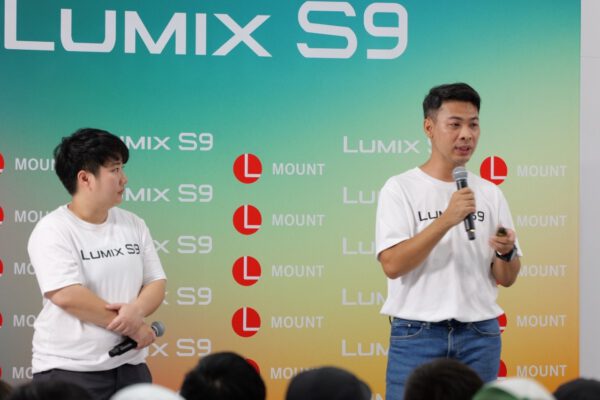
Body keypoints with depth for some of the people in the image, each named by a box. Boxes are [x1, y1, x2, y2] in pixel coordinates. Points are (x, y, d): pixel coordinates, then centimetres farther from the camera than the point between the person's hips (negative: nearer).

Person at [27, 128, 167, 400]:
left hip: (129, 366, 6)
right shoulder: (52, 231, -9)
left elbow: (155, 283, 9)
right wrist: (133, 327, -14)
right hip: (69, 370, -6)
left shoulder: (133, 225, 10)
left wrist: (137, 309, -15)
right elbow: (67, 296, -19)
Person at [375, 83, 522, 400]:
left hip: (480, 336, 4)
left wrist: (507, 252, -13)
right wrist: (446, 220, -24)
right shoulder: (400, 189, -4)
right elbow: (392, 264, -16)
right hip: (417, 335, -4)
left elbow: (506, 279, 10)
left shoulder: (489, 194, 9)